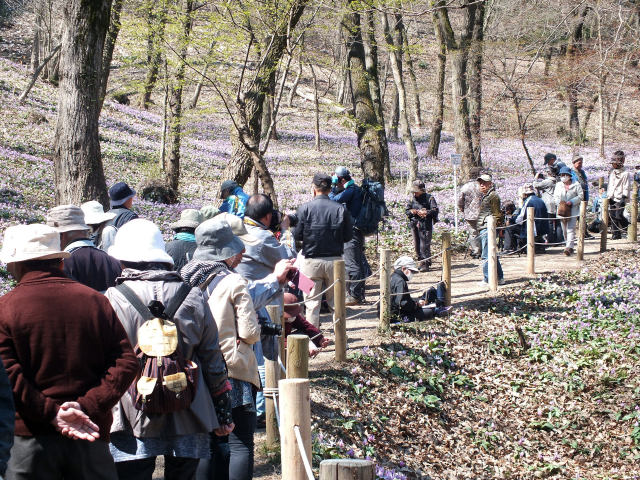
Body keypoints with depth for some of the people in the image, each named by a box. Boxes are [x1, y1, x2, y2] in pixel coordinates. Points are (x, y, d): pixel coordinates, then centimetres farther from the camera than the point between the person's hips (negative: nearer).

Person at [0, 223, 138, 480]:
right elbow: (126, 361, -3)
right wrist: (88, 406, -9)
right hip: (90, 436, 2)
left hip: (30, 440, -2)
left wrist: (51, 413, -12)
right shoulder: (95, 300, 4)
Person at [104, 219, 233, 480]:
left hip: (132, 421, -3)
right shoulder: (192, 296, 3)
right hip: (187, 420, 3)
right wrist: (223, 413, 15)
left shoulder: (112, 299, -6)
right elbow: (213, 360, 7)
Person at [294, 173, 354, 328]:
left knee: (312, 301, 6)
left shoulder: (305, 208, -8)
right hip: (334, 260, 2)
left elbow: (298, 235, -8)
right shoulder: (341, 209, -3)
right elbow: (348, 236, 1)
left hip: (311, 261, -2)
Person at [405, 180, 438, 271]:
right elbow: (406, 210, 17)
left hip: (425, 225, -6)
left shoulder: (429, 198, -2)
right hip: (415, 225, 6)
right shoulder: (412, 199, 13)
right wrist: (412, 211, -5)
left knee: (424, 246, -11)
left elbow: (435, 210, -7)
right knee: (417, 246, 9)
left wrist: (426, 213, -22)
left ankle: (426, 264, -8)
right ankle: (421, 263, 20)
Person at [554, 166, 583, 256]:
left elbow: (581, 196, -2)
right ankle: (567, 245, 22)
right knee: (564, 230, 9)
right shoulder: (558, 185, 13)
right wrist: (559, 203, -6)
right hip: (562, 210, 5)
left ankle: (569, 247, -20)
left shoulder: (576, 185, 0)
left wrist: (571, 202, -14)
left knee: (571, 229, -13)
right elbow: (556, 196, 14)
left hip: (573, 210, -5)